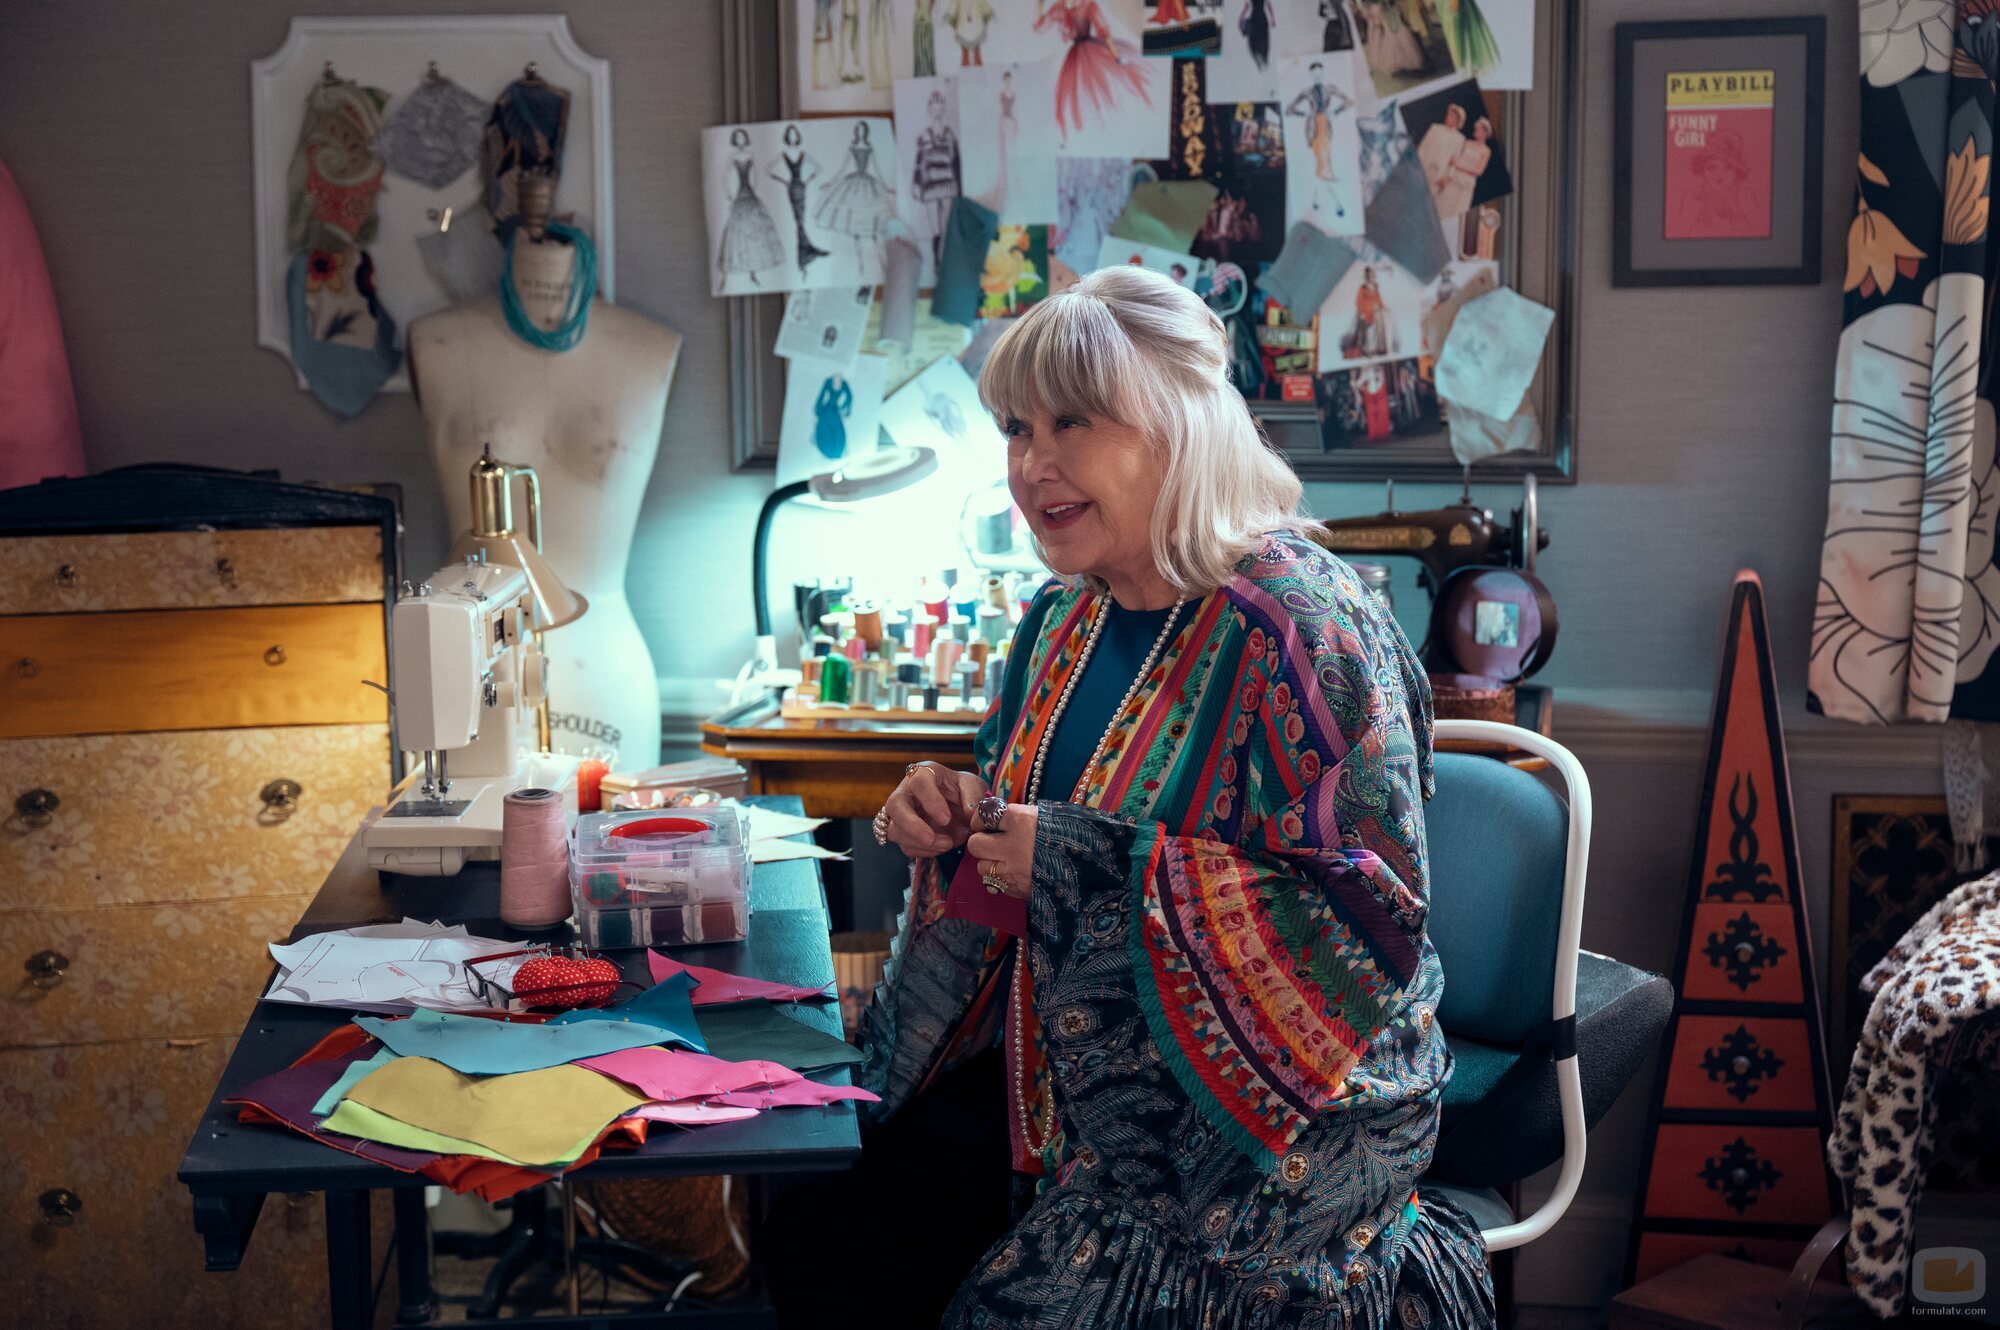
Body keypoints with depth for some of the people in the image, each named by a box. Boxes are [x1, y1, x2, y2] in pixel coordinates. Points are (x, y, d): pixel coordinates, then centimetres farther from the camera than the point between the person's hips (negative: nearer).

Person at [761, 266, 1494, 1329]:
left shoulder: (1302, 625, -19)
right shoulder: (1065, 619, 7)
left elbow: (1370, 917, -25)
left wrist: (1088, 863, -25)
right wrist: (953, 825, -5)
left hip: (1262, 1121, -7)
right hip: (1071, 1083, 7)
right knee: (817, 1222, -2)